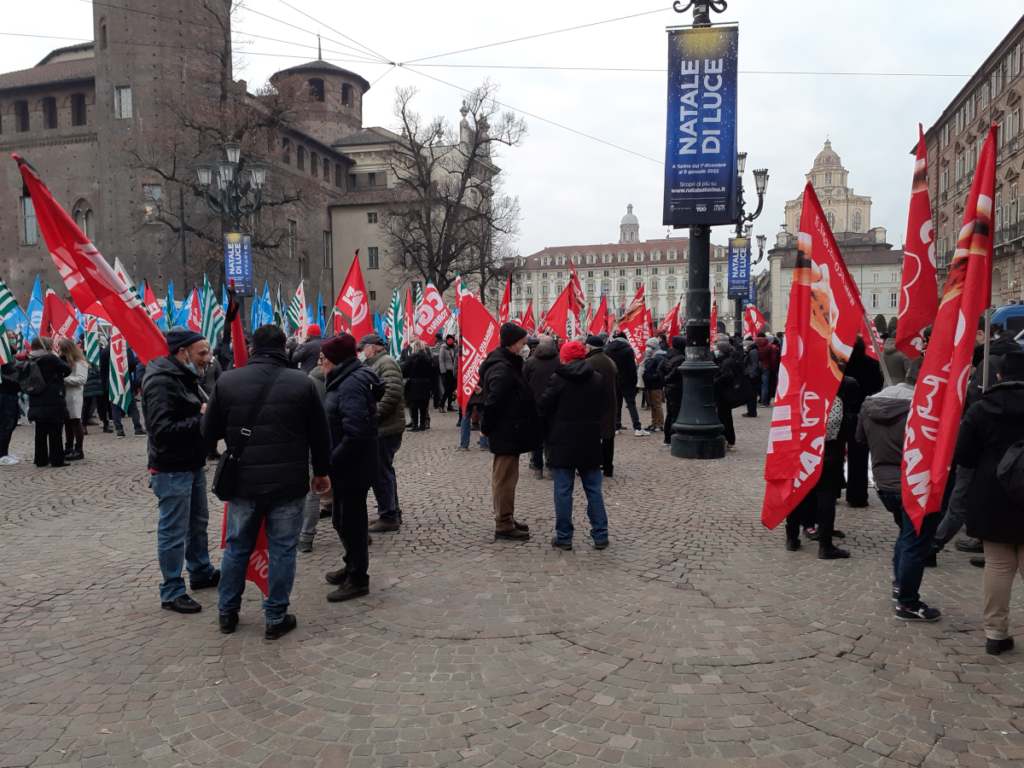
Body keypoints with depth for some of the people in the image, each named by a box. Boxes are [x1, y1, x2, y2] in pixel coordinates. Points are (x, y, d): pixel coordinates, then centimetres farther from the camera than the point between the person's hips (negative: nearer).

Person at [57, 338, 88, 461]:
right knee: (67, 422, 12)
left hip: (74, 397, -7)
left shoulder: (80, 363, -6)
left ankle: (78, 450, 2)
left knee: (76, 422, -3)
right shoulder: (62, 361, 18)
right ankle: (69, 448, 20)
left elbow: (81, 379, -14)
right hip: (63, 396, 7)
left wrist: (64, 378, -17)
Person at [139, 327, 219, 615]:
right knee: (173, 532, 0)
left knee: (198, 522, 22)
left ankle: (201, 572, 39)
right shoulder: (161, 382, -20)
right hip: (172, 469, -10)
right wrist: (200, 419, -25)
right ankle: (171, 593, 11)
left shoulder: (186, 378, 12)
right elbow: (162, 429, -28)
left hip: (193, 464, 10)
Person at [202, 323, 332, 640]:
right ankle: (276, 617, 15)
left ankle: (228, 612, 29)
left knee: (237, 546, 17)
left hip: (243, 481, 2)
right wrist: (321, 471, 15)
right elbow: (320, 435, 2)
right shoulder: (302, 382, -4)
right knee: (282, 548, 8)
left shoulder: (227, 381, -3)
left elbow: (209, 433, 3)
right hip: (289, 482, -1)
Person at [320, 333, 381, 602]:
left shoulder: (352, 385, -21)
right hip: (347, 466, 10)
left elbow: (355, 433, -29)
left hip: (354, 468, -10)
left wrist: (332, 460, -22)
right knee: (342, 519, 21)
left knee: (351, 522, 2)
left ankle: (358, 580, 16)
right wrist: (332, 460, 13)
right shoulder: (345, 380, 11)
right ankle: (352, 567, 38)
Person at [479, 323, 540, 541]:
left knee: (504, 478, 18)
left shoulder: (506, 364, 12)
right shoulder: (502, 368, -20)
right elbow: (493, 401, -25)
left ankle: (506, 520, 29)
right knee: (505, 479, -2)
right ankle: (504, 525, 6)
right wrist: (486, 429, -15)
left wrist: (487, 427, 13)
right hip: (507, 433, -10)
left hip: (509, 432, 10)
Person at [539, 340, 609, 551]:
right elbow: (603, 408, 13)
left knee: (563, 491, 2)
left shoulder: (558, 378, -10)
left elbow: (544, 406, -6)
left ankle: (563, 537, 6)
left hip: (564, 441, -4)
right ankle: (600, 536, 13)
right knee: (594, 489, 10)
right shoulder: (597, 378, 5)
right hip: (591, 441, 4)